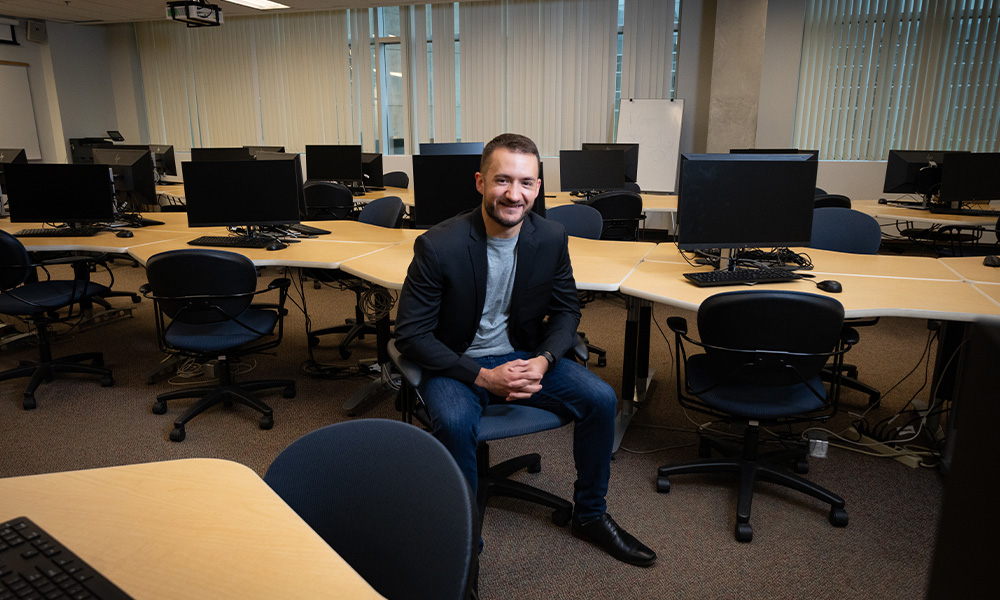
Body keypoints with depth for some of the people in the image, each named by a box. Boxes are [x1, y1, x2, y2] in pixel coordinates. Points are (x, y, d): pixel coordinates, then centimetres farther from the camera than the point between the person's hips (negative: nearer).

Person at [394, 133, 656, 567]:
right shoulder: (438, 246, -19)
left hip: (522, 355, 4)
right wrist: (482, 376, -25)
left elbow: (566, 310, 5)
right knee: (454, 422, -34)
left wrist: (543, 361, -16)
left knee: (601, 398, -12)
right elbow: (410, 334, -16)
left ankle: (590, 515, 12)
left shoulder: (552, 239, -7)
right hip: (457, 363, -4)